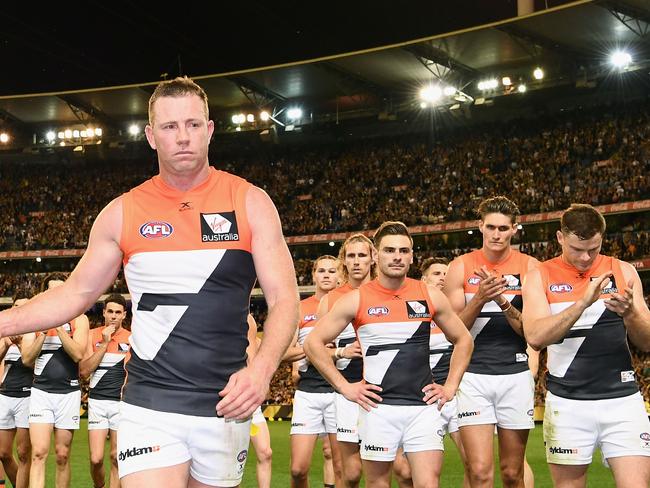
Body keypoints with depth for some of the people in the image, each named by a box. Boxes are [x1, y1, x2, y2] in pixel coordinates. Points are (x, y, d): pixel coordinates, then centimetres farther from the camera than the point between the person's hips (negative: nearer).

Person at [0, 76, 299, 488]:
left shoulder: (250, 203, -1)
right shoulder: (122, 214, 4)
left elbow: (284, 299, -4)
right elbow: (77, 293, 13)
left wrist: (262, 369, -21)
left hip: (227, 406, 0)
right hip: (150, 409, 0)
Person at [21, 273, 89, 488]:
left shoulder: (78, 319, 2)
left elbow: (78, 354, -12)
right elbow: (27, 359, -1)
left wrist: (58, 326, -16)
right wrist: (44, 332, -13)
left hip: (69, 392, 0)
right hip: (41, 391, 0)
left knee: (62, 455, 5)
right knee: (39, 453, -11)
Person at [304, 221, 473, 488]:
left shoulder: (430, 296, 5)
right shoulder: (356, 300, 0)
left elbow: (463, 340, 17)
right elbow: (313, 342, 3)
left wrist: (450, 388, 8)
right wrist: (344, 386, -2)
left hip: (423, 407, 1)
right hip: (378, 408, -1)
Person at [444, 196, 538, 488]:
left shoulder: (529, 268, 1)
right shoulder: (460, 268, 1)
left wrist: (503, 302, -17)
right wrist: (479, 299, -16)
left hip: (516, 376, 1)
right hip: (473, 376, -1)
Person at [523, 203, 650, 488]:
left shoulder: (623, 272, 7)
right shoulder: (540, 277, 2)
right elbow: (535, 337, -14)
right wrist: (583, 302, -23)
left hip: (622, 400, 1)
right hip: (567, 403, -1)